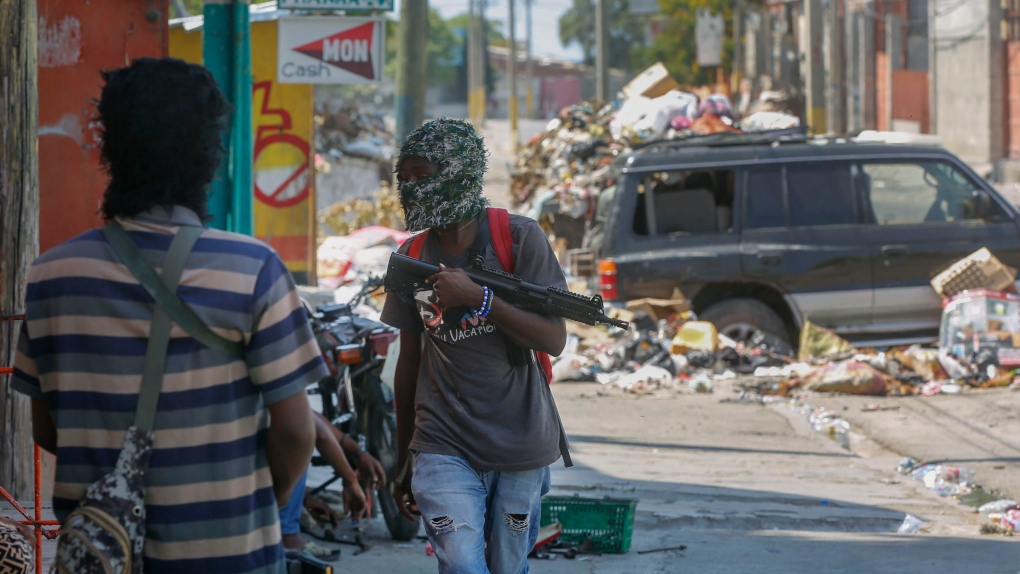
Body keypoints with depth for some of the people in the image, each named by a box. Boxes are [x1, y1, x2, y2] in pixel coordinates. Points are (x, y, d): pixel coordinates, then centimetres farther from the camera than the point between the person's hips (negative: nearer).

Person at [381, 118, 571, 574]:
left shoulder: (519, 238, -5)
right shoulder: (411, 258, 5)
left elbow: (554, 340, -11)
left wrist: (476, 298, -22)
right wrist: (403, 463, 17)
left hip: (521, 450, -1)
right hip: (444, 448, 1)